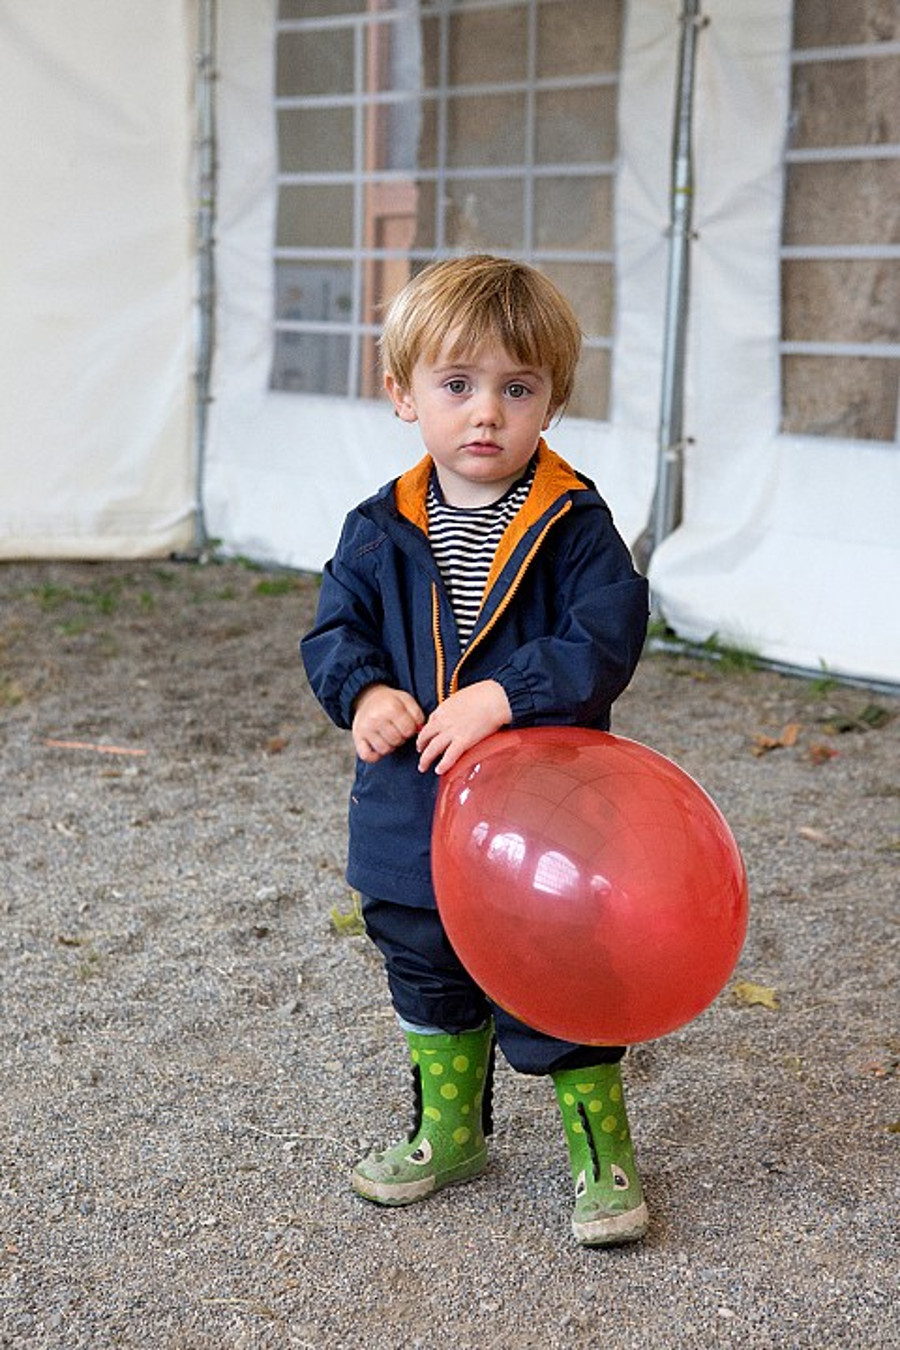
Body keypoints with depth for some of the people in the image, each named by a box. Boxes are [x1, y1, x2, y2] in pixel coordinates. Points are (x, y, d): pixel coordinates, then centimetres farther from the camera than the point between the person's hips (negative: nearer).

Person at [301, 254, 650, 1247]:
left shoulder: (575, 525, -11)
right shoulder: (380, 532, -1)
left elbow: (604, 640, -19)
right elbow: (334, 631, 2)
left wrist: (502, 696, -29)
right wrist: (364, 692, -18)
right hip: (414, 816, 4)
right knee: (428, 978, 20)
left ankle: (602, 1153, 25)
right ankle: (449, 1131, 41)